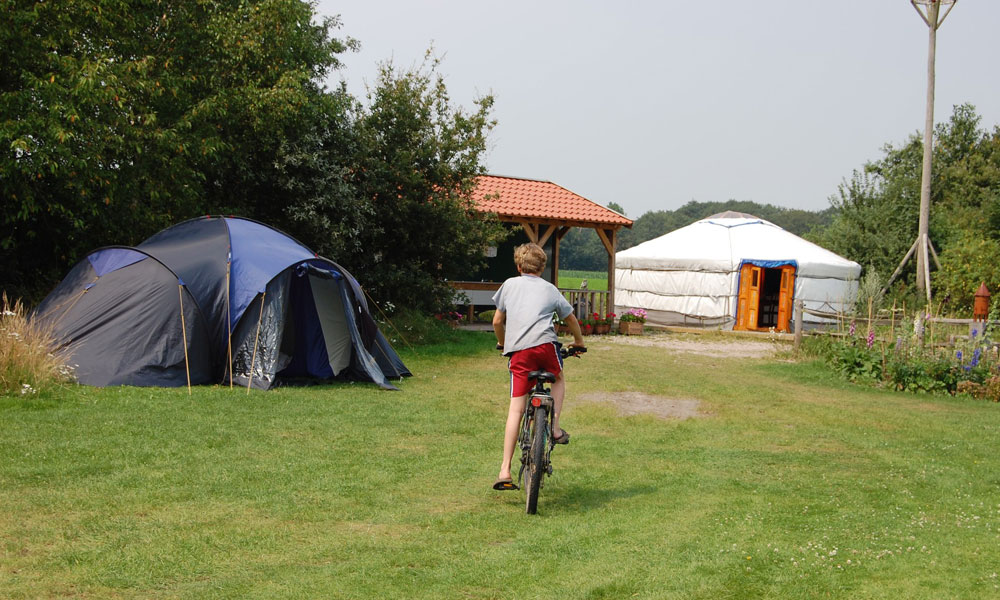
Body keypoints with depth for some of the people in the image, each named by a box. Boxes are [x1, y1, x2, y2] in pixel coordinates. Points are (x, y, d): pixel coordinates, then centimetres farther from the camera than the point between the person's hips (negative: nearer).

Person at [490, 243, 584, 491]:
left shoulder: (510, 284, 20)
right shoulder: (550, 289, 21)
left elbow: (497, 322, 19)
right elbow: (571, 319, 31)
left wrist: (502, 343, 39)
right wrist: (578, 341, 49)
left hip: (518, 349, 0)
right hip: (545, 343, 0)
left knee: (516, 408, 0)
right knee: (558, 380, 32)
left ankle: (505, 470, -4)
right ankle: (555, 427, 15)